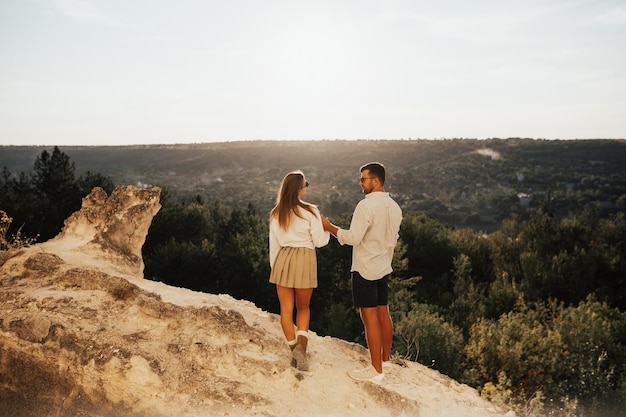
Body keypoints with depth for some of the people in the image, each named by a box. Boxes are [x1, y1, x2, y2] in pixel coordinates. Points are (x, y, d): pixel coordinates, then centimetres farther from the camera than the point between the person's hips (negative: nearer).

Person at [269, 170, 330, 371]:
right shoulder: (310, 211, -9)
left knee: (286, 309, 10)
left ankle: (294, 350, 11)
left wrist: (274, 266, 18)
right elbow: (319, 241, -6)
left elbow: (273, 244, 8)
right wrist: (326, 228, 14)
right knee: (303, 307, 14)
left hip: (283, 259, 2)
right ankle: (301, 344, -6)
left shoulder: (276, 214, 3)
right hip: (304, 259, -2)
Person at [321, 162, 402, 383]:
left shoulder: (366, 205, -18)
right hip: (384, 268, 8)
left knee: (370, 317, -2)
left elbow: (353, 238, -22)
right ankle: (385, 359, 29)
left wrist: (329, 226, -11)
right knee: (383, 313, 16)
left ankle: (376, 370, 4)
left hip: (365, 269, -8)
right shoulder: (394, 207, 7)